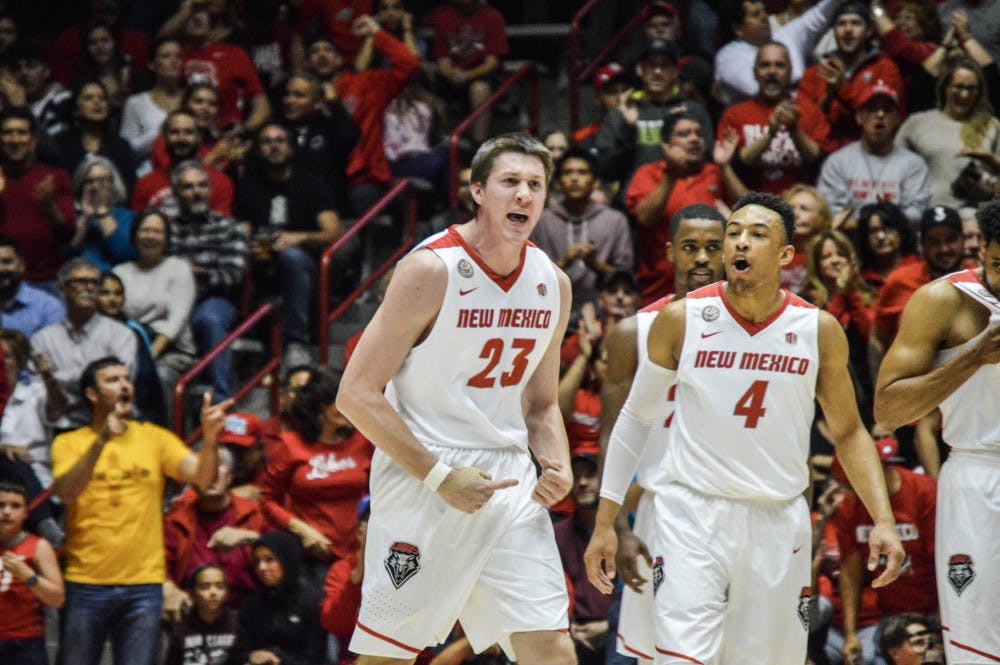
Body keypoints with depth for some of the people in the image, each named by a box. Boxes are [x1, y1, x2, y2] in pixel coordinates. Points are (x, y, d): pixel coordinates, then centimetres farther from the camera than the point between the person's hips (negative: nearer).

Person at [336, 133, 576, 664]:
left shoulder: (552, 284, 7)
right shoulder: (432, 270, -12)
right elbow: (356, 395, -13)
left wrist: (558, 468, -1)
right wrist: (439, 477, -17)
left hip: (509, 482, 5)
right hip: (419, 482, -5)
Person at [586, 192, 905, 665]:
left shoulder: (818, 330, -1)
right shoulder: (681, 320, -4)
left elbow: (848, 433, 9)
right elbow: (636, 417, 7)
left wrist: (883, 520, -3)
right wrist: (605, 522, 4)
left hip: (778, 521, 2)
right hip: (692, 514, -2)